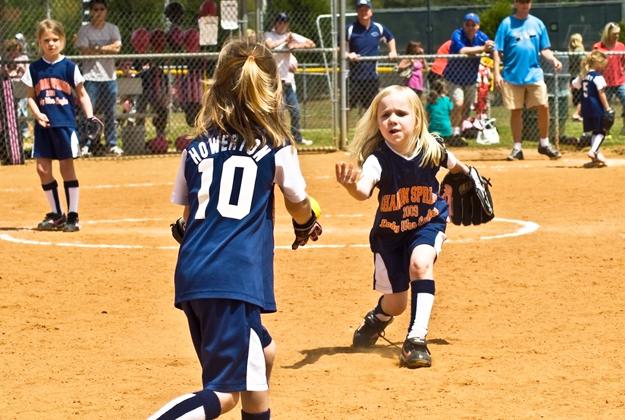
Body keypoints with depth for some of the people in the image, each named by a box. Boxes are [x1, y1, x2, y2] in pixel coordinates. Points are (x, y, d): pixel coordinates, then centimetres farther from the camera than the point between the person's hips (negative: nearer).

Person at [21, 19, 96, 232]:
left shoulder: (69, 67, -2)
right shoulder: (34, 68, 5)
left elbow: (82, 95, 1)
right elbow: (31, 96, 8)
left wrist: (90, 118, -11)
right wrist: (37, 114, -10)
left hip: (65, 124, -3)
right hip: (43, 125, 3)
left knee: (67, 167, 0)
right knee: (42, 168, 3)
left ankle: (73, 216, 7)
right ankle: (56, 214, 16)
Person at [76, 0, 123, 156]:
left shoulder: (112, 29, 9)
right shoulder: (84, 30, 1)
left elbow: (117, 47, -8)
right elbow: (84, 51, -12)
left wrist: (96, 48, -12)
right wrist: (107, 49, -10)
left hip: (109, 76, 3)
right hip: (91, 77, -3)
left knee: (110, 112, 6)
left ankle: (112, 144, 13)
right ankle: (85, 145, -3)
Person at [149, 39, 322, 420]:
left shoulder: (198, 148, 13)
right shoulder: (277, 145, 5)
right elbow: (298, 203, 19)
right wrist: (306, 226, 42)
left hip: (192, 274, 6)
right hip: (234, 278, -6)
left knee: (262, 354, 27)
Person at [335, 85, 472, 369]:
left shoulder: (432, 149, -21)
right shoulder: (378, 159, -30)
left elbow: (454, 165, 3)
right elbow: (364, 191, -50)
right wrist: (352, 185, -72)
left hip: (429, 223, 0)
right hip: (389, 232, 0)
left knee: (420, 262, -31)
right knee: (396, 303, 8)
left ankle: (417, 338, -23)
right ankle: (378, 318, 47)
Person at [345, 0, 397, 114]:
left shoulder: (378, 28, 5)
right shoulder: (350, 29, -6)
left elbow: (390, 38, 23)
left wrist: (393, 51, 8)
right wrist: (348, 55, -22)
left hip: (372, 75, 4)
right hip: (353, 76, -4)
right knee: (348, 106, -3)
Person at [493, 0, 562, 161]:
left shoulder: (537, 24, 8)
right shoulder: (507, 24, 0)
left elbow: (545, 49, 11)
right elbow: (498, 51, -2)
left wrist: (554, 60, -8)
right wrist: (497, 73, -11)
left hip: (534, 74, 2)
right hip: (512, 75, -2)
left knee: (543, 107, -6)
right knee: (515, 111, 3)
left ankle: (544, 144, 10)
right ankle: (517, 148, 13)